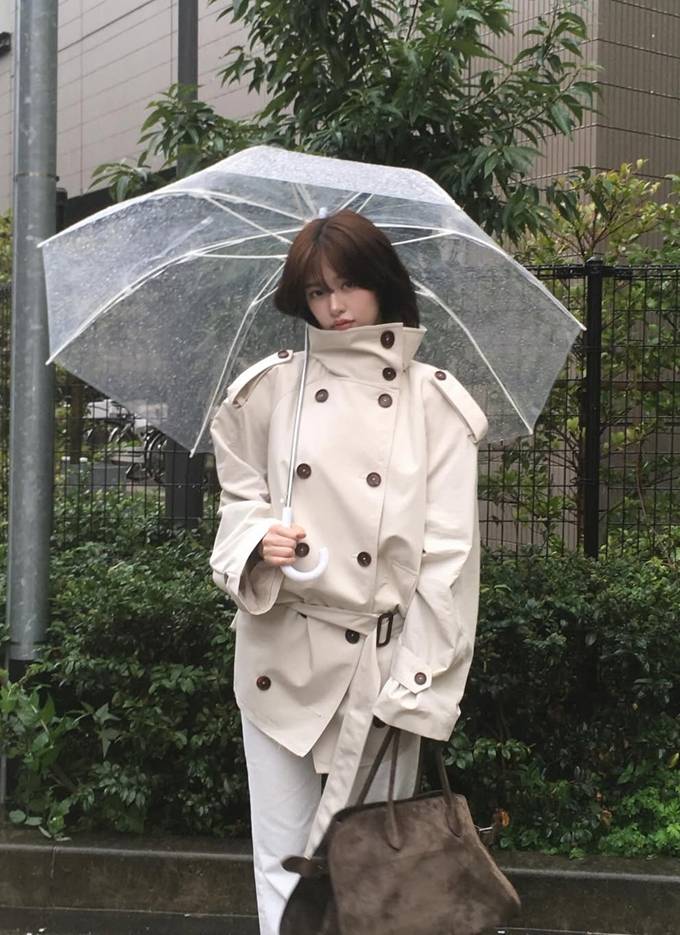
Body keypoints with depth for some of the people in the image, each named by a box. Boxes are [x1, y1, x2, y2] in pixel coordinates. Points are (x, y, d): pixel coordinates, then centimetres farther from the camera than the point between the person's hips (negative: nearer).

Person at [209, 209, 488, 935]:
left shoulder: (434, 402, 1)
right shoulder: (273, 387, 5)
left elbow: (446, 554, -3)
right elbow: (239, 495, 13)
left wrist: (418, 686, -8)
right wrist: (259, 538, -11)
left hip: (382, 659, -1)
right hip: (284, 655, 1)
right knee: (285, 861, 6)